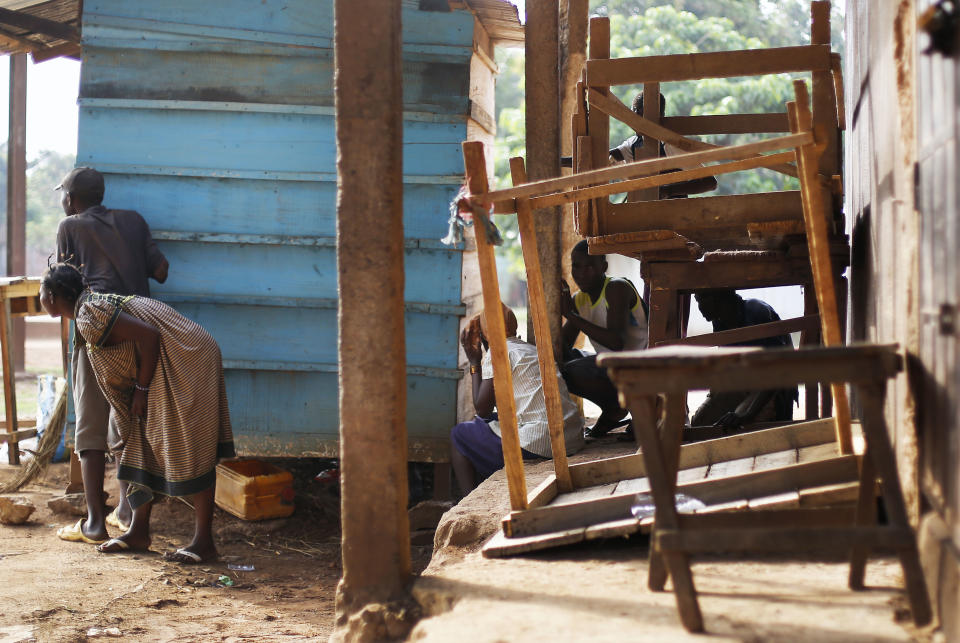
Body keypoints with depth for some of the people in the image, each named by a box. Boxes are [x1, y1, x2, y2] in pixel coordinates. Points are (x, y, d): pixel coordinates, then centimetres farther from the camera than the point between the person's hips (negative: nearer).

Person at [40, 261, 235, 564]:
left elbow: (148, 335, -23)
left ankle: (204, 541, -3)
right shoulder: (96, 304, 15)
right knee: (139, 444, 13)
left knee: (189, 450, -8)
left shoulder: (89, 317, -16)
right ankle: (139, 532, 18)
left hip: (186, 362, -11)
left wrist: (142, 388, -14)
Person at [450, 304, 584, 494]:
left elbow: (482, 409, -3)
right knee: (479, 426, 29)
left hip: (537, 445, -9)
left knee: (459, 435, 12)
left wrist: (475, 363, 8)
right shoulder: (533, 349, 22)